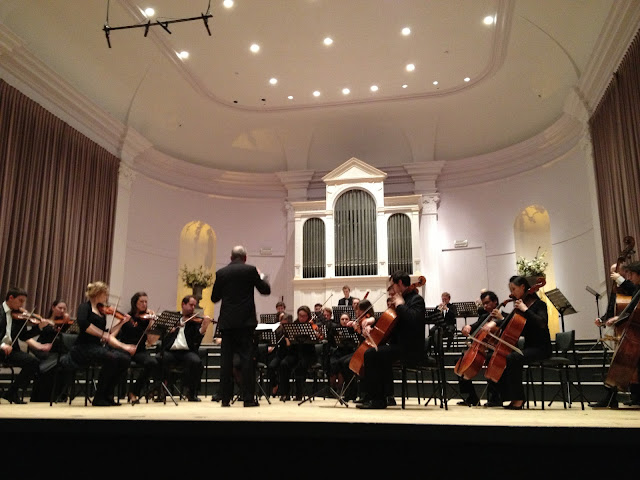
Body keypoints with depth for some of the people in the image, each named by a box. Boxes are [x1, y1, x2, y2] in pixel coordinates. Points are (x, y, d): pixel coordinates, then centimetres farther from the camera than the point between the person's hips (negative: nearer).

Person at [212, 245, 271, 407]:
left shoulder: (221, 273, 5)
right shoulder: (250, 270, -3)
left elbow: (214, 298, 11)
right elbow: (265, 290, 3)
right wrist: (262, 276, 21)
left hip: (226, 322, 3)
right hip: (245, 321, -3)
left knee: (226, 360, 7)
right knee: (247, 359, 1)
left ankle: (225, 398, 10)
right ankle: (248, 398, 1)